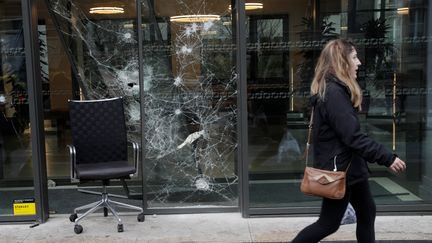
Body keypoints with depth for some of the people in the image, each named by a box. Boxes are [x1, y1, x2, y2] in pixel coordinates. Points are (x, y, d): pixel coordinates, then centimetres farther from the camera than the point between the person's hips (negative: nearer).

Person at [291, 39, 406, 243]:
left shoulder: (335, 89, 11)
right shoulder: (334, 93, -22)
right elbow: (353, 136, -26)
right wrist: (387, 158, -22)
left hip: (348, 166, 10)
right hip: (339, 168, -10)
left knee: (367, 212, 16)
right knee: (329, 223, 1)